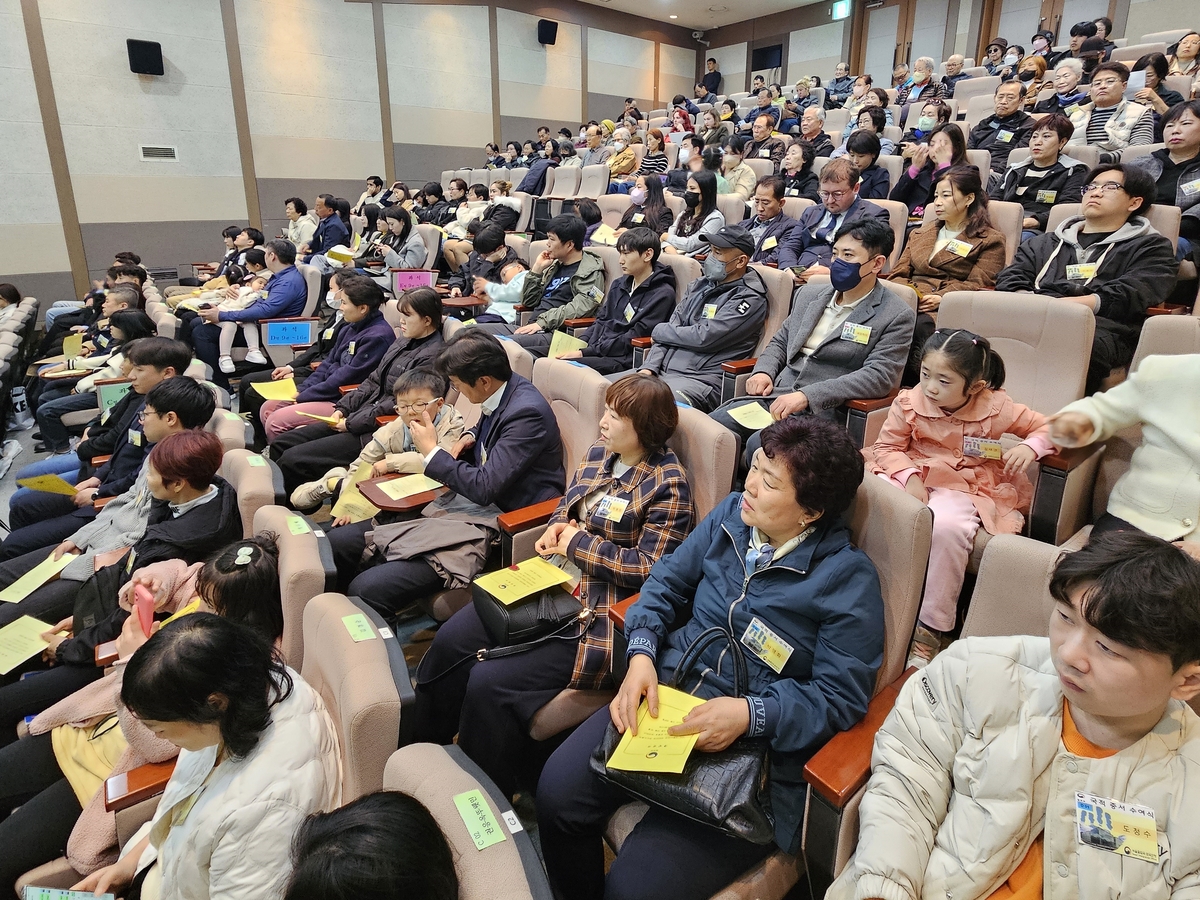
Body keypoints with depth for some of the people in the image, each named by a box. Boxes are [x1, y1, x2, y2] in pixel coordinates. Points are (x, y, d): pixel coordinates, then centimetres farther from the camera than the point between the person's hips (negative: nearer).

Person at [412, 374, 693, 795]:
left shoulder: (667, 484, -14)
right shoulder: (598, 454, 8)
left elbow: (649, 567, -18)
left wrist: (579, 542, -14)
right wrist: (556, 528, -3)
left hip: (598, 613, -8)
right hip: (551, 584, 8)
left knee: (490, 681, -17)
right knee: (451, 639, 1)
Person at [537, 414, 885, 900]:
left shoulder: (848, 577, -12)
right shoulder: (731, 514, 4)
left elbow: (840, 696, -11)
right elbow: (668, 581, 11)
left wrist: (751, 714, -24)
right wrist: (642, 654, -5)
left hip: (755, 741, -5)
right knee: (558, 790, -11)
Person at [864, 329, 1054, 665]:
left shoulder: (996, 408, -8)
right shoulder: (909, 402, -8)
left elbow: (1047, 426, 5)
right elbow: (887, 445, -2)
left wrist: (1030, 447, -18)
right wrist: (909, 478, -19)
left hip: (963, 486, -2)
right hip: (912, 475, 2)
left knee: (946, 527, -35)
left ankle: (931, 628, -18)